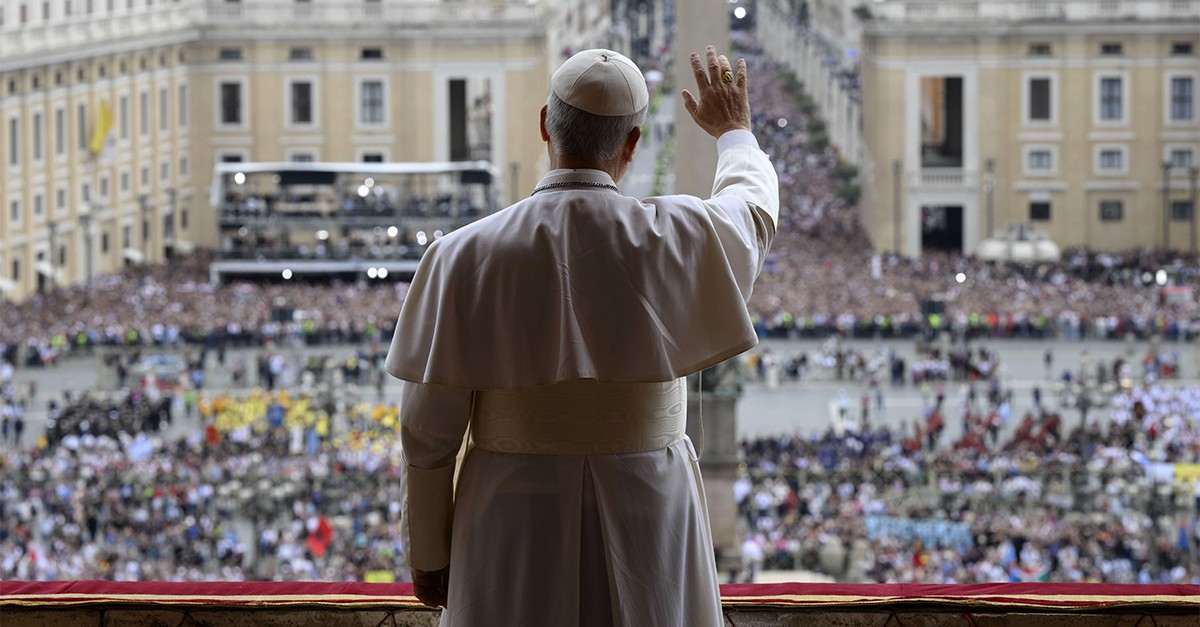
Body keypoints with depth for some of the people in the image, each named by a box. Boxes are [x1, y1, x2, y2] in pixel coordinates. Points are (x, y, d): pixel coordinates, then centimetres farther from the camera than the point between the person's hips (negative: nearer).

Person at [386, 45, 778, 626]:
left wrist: (428, 554, 6)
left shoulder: (465, 257, -12)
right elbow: (753, 213, 15)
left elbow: (427, 428, -7)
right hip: (645, 525, 0)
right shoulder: (675, 240, -10)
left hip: (515, 533, 0)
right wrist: (734, 133, 37)